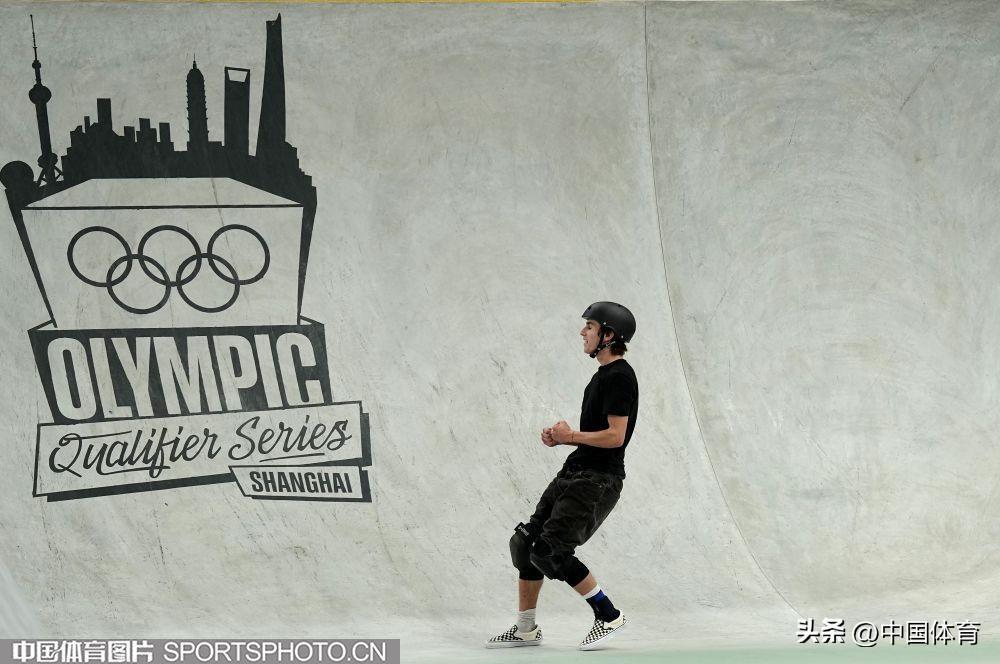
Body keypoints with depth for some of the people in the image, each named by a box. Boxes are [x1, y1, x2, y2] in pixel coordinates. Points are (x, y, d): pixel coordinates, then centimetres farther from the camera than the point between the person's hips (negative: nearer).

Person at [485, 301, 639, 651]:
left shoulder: (619, 376, -15)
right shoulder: (603, 374, 17)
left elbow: (615, 436, -22)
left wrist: (571, 436, -10)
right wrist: (560, 438, 8)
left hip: (597, 480, -10)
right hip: (574, 472, 10)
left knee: (550, 551, -17)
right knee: (525, 543, 8)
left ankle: (609, 616, -3)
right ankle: (526, 629, 17)